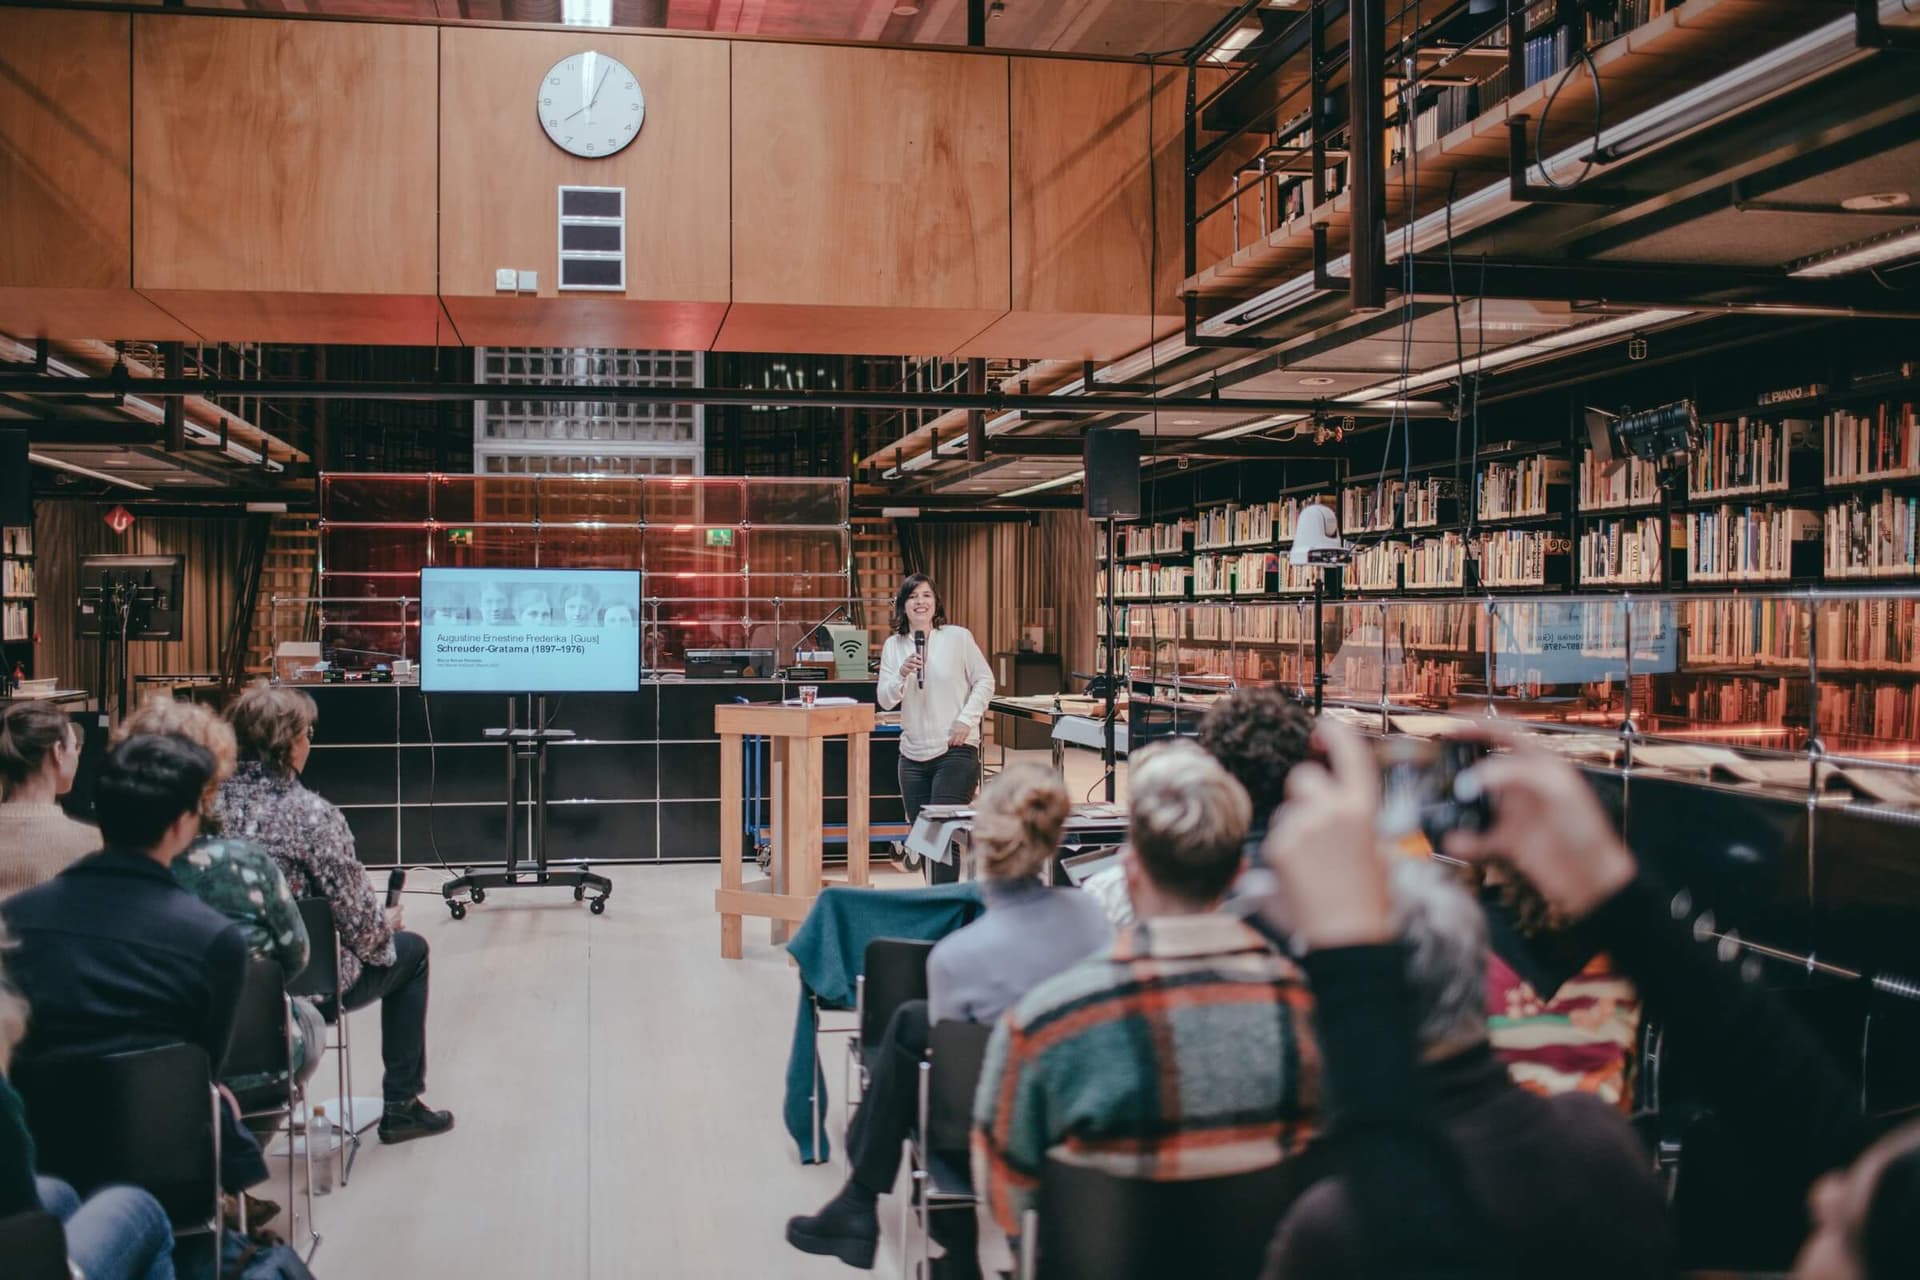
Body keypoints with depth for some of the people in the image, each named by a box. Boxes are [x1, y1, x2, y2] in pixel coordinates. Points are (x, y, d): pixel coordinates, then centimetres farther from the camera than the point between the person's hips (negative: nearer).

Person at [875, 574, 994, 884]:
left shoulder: (958, 637, -3)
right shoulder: (893, 646, 7)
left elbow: (984, 680, 1)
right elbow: (884, 700, 4)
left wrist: (966, 719, -9)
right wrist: (901, 674, -15)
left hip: (956, 751, -4)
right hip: (913, 754, 5)